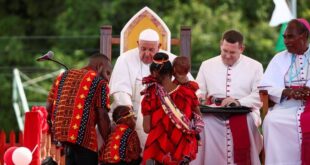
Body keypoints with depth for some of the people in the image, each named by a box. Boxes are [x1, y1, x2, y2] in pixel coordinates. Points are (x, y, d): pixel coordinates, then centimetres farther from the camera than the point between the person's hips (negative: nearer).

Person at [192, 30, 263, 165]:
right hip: (212, 117, 2)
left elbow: (260, 95, 0)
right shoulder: (207, 65, 18)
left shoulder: (254, 66, 10)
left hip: (243, 116, -2)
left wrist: (238, 102, -17)